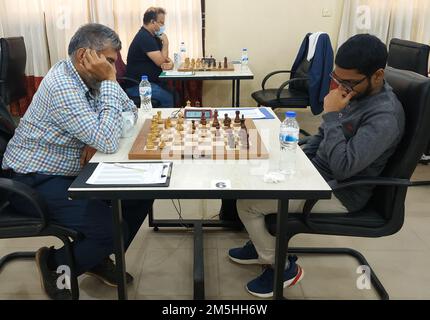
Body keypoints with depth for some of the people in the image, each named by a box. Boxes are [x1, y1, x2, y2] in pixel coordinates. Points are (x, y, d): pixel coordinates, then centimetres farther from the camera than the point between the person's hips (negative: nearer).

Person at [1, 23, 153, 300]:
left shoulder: (89, 78, 0)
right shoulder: (62, 86, -27)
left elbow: (130, 112, 7)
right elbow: (108, 142, -33)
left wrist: (101, 135, -13)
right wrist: (109, 81, -27)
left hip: (72, 172, 9)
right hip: (34, 182, -9)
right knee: (112, 228, -23)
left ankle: (99, 258, 20)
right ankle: (55, 266, 8)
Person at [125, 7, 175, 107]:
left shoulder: (154, 36, 14)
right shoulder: (144, 37, -18)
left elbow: (164, 57, 16)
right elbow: (160, 62, -20)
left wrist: (170, 62, -8)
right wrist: (165, 42, -8)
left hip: (150, 81, 10)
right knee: (169, 98, -25)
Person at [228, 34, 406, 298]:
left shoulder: (385, 116, -27)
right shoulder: (354, 92, 2)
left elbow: (343, 168, -34)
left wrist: (331, 115, -28)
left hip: (338, 192, -9)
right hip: (317, 172, 9)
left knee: (246, 202, -13)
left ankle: (282, 266, 9)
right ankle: (263, 244, 25)